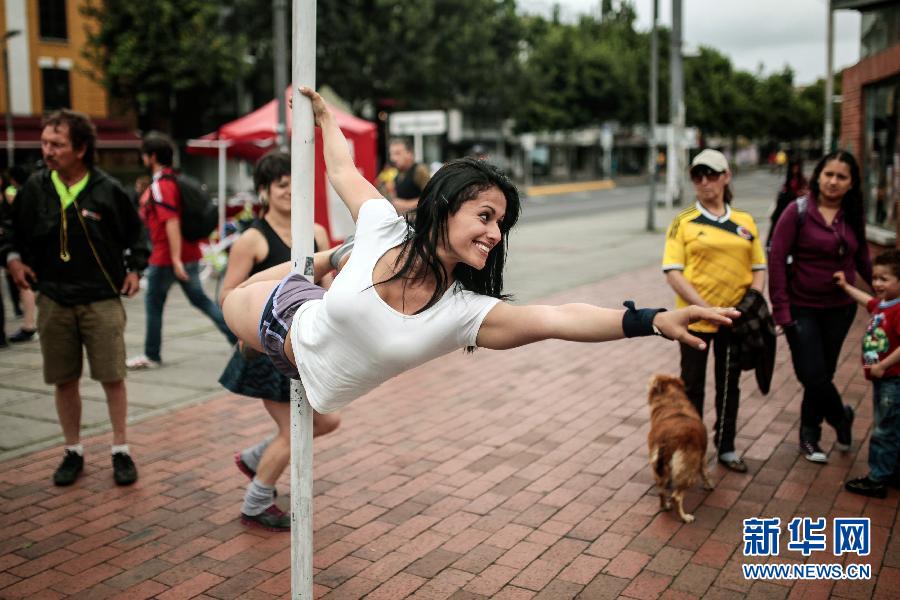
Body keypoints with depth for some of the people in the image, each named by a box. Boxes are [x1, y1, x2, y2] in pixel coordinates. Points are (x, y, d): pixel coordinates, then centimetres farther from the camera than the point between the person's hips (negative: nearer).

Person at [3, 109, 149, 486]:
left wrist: (134, 269, 0)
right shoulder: (35, 187, 0)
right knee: (64, 381, 9)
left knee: (112, 377, 0)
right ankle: (73, 452, 24)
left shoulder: (108, 190, -6)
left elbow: (137, 234, 8)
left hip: (102, 300, -2)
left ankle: (120, 451, 15)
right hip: (53, 300, 3)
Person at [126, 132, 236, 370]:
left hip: (166, 255, -9)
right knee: (200, 299, 14)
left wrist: (176, 259, -27)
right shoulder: (176, 179, 12)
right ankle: (237, 337, 8)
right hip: (189, 252, 9)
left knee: (153, 303, 6)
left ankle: (151, 355, 16)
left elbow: (171, 223, -24)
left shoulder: (160, 186, -16)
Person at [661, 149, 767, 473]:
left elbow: (759, 267, 10)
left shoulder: (745, 221, 6)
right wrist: (704, 307, -18)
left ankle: (726, 448, 30)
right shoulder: (684, 221, -4)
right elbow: (672, 272, -11)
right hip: (695, 318, -3)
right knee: (692, 386, 7)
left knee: (729, 384, 15)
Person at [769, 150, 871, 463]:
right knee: (812, 374, -6)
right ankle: (841, 416, 24)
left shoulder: (853, 217, 2)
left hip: (840, 308, 3)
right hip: (803, 308, -3)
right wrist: (780, 307, -15)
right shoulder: (798, 211, -10)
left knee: (823, 373, 9)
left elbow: (862, 260, 14)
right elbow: (777, 259, -12)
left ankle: (809, 437, 28)